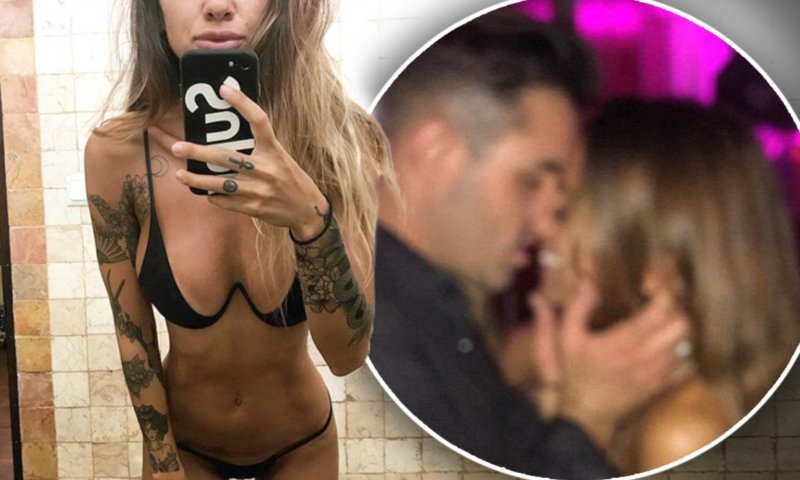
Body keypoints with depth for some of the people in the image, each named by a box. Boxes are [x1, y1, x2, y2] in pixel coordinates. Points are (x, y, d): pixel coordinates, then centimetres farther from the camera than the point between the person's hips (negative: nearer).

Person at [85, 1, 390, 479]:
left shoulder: (337, 139, -22)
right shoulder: (118, 152, -21)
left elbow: (348, 354, -26)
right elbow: (133, 331, -9)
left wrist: (311, 218, -41)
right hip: (182, 440, -1)